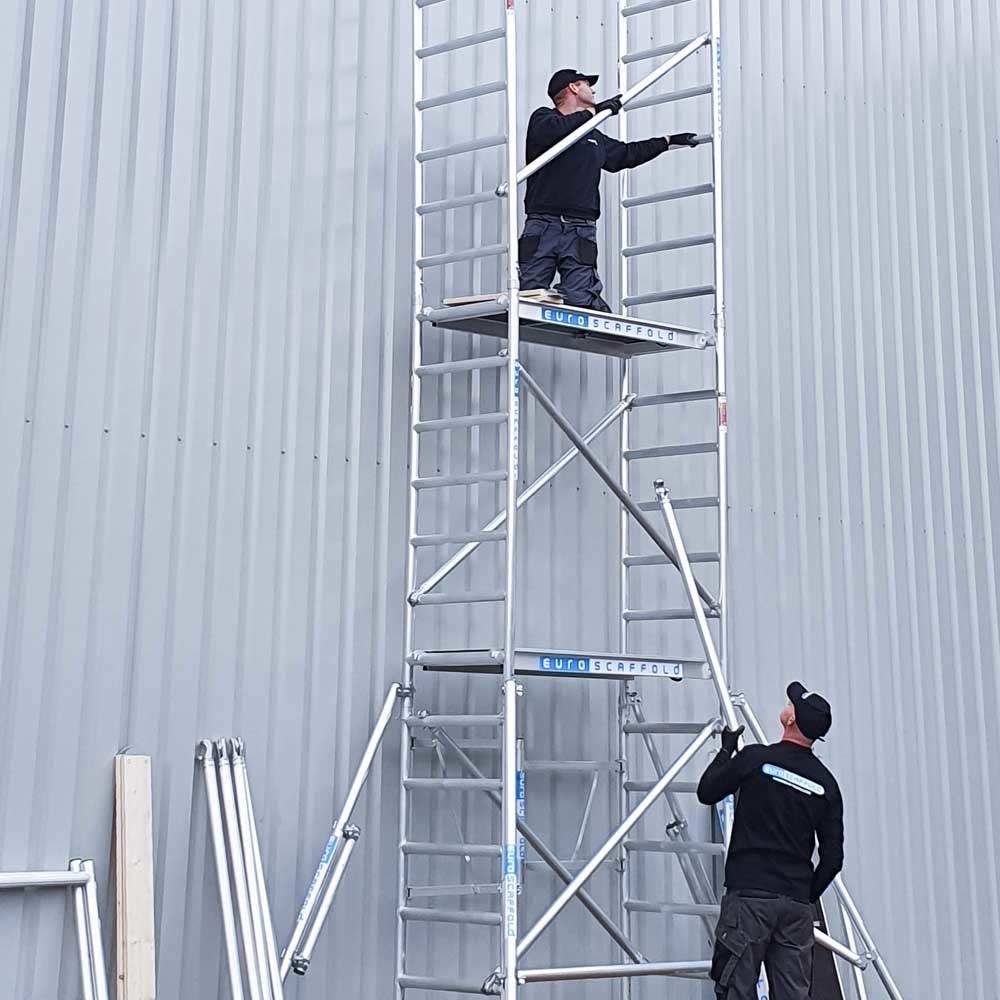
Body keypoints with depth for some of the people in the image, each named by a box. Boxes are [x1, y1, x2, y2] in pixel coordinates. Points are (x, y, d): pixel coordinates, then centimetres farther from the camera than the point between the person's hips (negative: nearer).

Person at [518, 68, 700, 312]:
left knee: (579, 300, -15)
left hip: (581, 230, 3)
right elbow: (548, 132, -13)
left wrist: (669, 141, 51)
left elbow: (627, 153, 45)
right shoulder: (543, 118, 12)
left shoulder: (594, 137, 30)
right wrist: (593, 111, -7)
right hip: (543, 226, -3)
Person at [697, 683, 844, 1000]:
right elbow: (833, 857, 8)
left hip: (749, 894, -4)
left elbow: (706, 792, 8)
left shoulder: (756, 758, -6)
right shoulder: (826, 783, 7)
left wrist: (727, 750, 20)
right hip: (796, 903, 4)